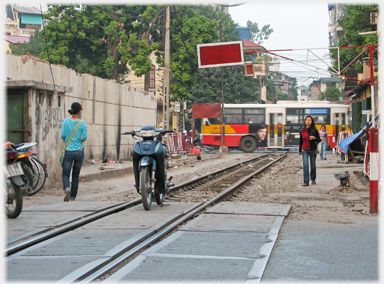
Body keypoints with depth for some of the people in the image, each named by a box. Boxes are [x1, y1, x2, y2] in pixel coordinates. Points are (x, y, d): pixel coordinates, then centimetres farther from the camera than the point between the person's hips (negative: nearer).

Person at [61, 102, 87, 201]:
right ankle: (73, 196, 16)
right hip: (79, 152, 1)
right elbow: (85, 137, -10)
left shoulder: (66, 121, -3)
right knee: (76, 175, 13)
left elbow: (63, 135, -8)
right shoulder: (82, 123, -4)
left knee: (65, 173, 7)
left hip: (68, 151, -1)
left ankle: (67, 188, -23)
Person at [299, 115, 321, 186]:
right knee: (305, 166, -10)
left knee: (313, 166, 9)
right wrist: (299, 150, 21)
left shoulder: (314, 130, -2)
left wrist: (314, 138, -17)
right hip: (305, 150, 0)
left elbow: (319, 140, 4)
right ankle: (306, 182, -10)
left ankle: (313, 179, 30)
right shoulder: (302, 131, 3)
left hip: (312, 150, 0)